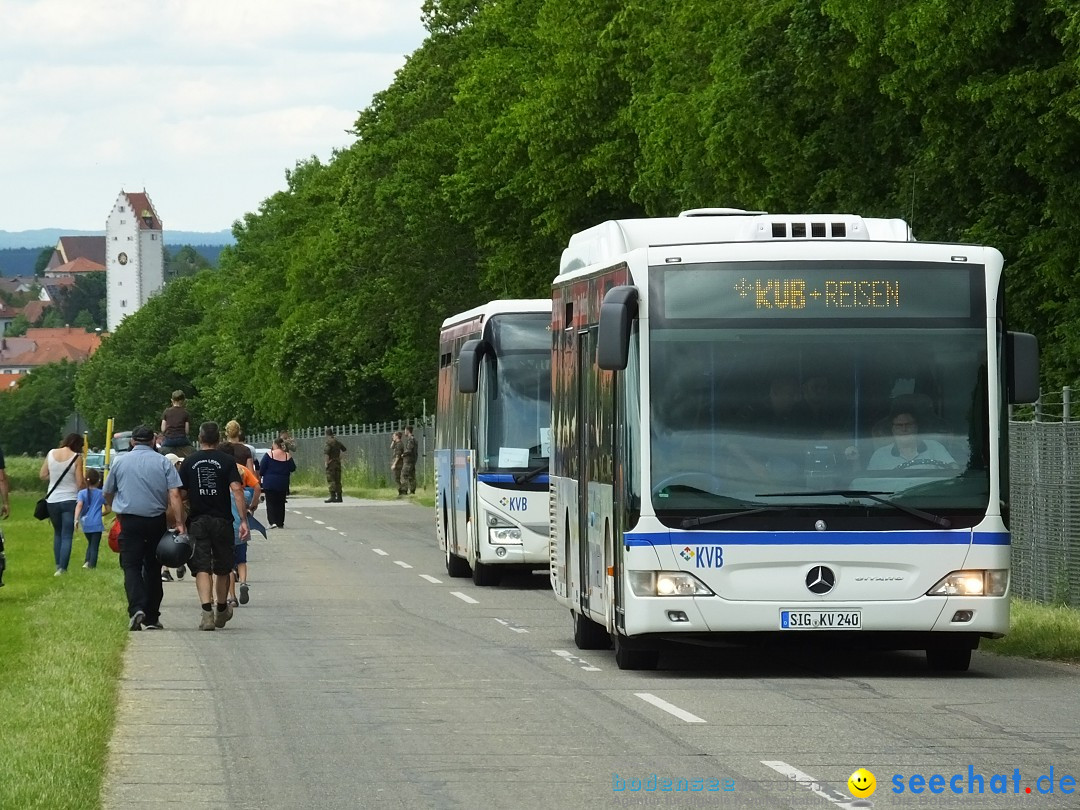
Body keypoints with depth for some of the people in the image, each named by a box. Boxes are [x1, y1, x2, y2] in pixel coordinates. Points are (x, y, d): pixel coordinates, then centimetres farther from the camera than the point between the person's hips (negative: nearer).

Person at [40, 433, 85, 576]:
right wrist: (87, 484, 10)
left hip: (52, 500, 4)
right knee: (67, 536, 0)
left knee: (57, 534, 20)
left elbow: (42, 475, 6)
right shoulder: (76, 458, -11)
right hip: (70, 500, -4)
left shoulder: (51, 454, 1)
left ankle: (58, 565, 19)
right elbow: (80, 483, -11)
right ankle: (62, 568, -8)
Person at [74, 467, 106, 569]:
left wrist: (76, 519, -23)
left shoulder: (82, 493, 2)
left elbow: (79, 505, -15)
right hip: (97, 523, -2)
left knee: (90, 543, 21)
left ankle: (87, 561, 10)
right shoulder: (101, 494, 3)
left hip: (86, 524, 2)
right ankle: (92, 564, -9)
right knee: (94, 545, 0)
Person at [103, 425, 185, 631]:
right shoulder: (163, 462, 3)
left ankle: (136, 608, -26)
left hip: (129, 520, -1)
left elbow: (108, 494, 17)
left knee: (131, 567, -3)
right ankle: (152, 618, 14)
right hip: (157, 521, 1)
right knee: (153, 568, 11)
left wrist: (114, 509, 38)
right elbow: (174, 494, -7)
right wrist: (179, 523, -9)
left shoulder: (121, 461, 6)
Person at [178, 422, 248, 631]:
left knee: (202, 568, -3)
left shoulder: (189, 462, 3)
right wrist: (244, 520, -13)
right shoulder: (227, 461, -1)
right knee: (223, 568, 15)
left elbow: (180, 494, 2)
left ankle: (207, 611, -21)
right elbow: (236, 490, -12)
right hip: (222, 521, 0)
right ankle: (222, 611, 32)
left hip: (197, 521, 0)